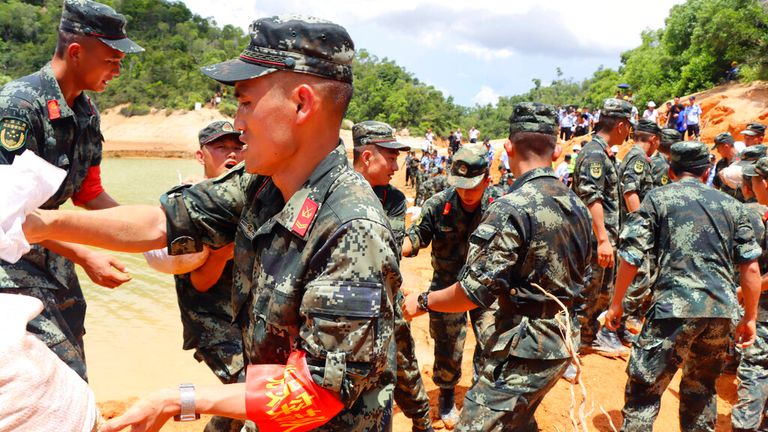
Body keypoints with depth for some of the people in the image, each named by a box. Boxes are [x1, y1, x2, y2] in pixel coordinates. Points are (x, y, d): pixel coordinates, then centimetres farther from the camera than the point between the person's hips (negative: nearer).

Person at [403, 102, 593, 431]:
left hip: (524, 350, -9)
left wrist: (423, 302, -6)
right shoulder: (577, 206, 6)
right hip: (560, 343, 9)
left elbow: (474, 291, -21)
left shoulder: (511, 209, -21)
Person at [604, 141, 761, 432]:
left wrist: (616, 304, 5)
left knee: (644, 390, 1)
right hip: (721, 310, 5)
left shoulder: (658, 198, 4)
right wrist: (750, 318, 19)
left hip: (675, 308, -5)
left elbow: (631, 256, -3)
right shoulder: (731, 204, 14)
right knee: (702, 387, 24)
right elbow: (751, 268, 10)